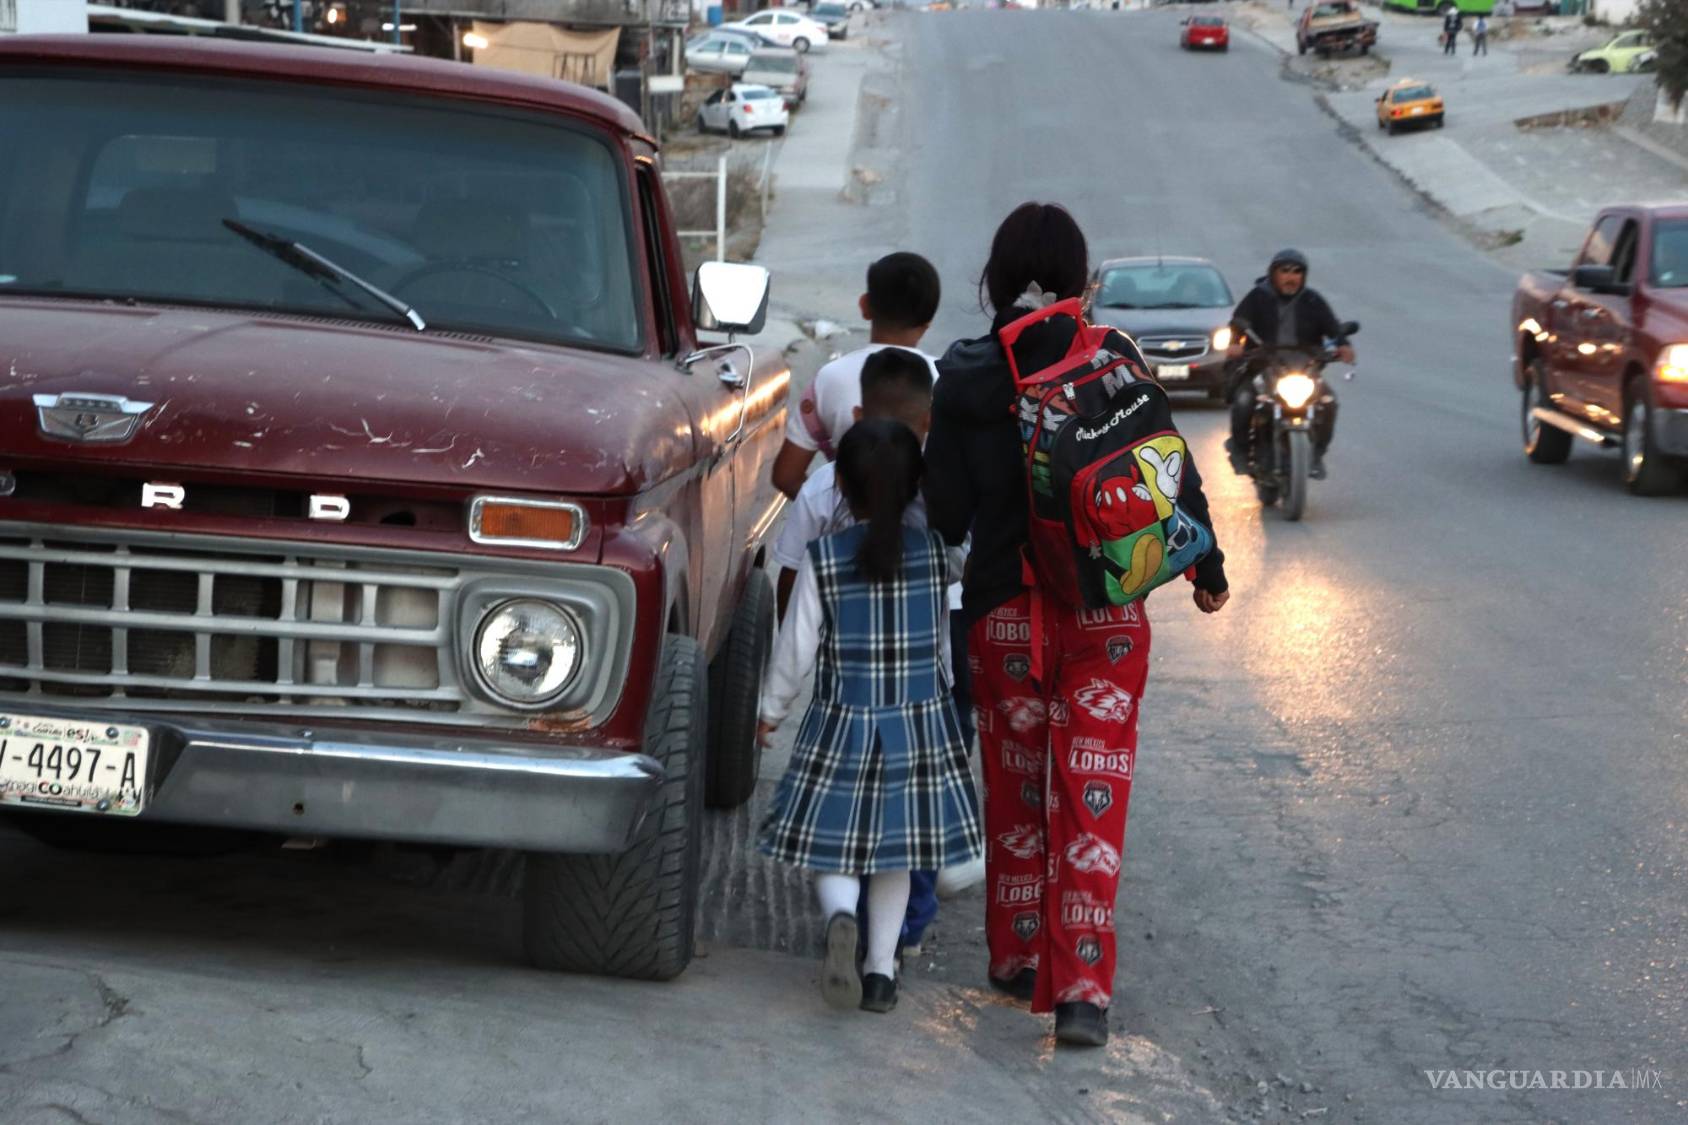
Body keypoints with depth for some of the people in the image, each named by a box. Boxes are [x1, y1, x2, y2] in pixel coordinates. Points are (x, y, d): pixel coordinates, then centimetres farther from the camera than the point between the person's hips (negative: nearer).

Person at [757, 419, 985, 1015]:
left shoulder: (823, 558, -11)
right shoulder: (935, 554, -5)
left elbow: (796, 647, -6)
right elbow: (944, 643, 6)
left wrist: (771, 709, 11)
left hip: (842, 723, -2)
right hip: (922, 721, 2)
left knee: (834, 841, 7)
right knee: (896, 850, 14)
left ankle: (841, 916, -23)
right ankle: (881, 969, 12)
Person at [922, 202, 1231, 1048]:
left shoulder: (963, 379, -5)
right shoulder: (1115, 361, -5)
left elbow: (946, 510, -4)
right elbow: (1172, 473, -2)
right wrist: (1207, 569, 13)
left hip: (1004, 611, 1)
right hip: (1106, 610, -1)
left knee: (1014, 789, 17)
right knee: (1093, 798, 0)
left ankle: (1018, 957, 29)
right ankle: (1082, 987, -8)